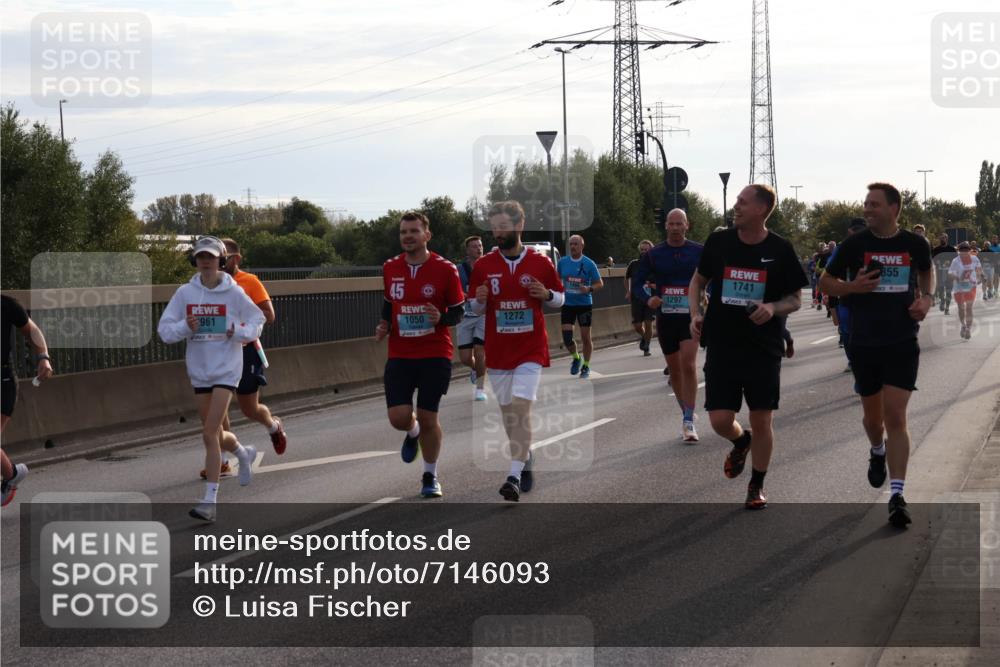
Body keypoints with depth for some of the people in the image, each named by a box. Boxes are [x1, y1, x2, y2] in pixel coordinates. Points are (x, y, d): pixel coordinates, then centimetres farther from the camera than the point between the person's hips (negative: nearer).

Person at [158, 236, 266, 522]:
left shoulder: (233, 292, -6)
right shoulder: (185, 293, 0)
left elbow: (257, 319, 7)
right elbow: (164, 329, 0)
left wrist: (240, 332, -12)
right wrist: (185, 327, -19)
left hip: (226, 369, -4)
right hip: (199, 370, 4)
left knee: (210, 435, -14)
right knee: (216, 435, 14)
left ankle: (210, 501, -11)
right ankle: (244, 454, 49)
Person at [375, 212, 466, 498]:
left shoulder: (445, 269, -7)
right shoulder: (390, 268, 4)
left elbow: (459, 311, 0)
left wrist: (441, 318, -20)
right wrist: (384, 326, 3)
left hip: (435, 355, -2)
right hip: (400, 355, 2)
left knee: (428, 418, 1)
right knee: (398, 417, -8)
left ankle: (430, 476, 22)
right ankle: (413, 433, 30)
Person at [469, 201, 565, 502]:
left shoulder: (540, 263, -1)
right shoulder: (483, 266, 2)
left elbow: (560, 298, 9)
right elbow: (475, 307, 10)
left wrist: (546, 294, -13)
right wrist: (480, 300, -13)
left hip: (531, 349, -3)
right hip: (498, 350, 3)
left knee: (521, 406, -15)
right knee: (508, 411, 10)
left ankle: (515, 476, -18)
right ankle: (525, 459, 31)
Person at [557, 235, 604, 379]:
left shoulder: (589, 264, -7)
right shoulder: (563, 262, 2)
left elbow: (600, 284, -3)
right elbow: (558, 280, 18)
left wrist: (589, 289, -21)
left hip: (584, 304, -2)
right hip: (567, 304, 2)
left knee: (586, 336, 2)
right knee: (566, 337, -5)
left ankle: (586, 366, 19)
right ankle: (576, 358, 23)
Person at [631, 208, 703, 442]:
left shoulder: (699, 252, 1)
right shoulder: (653, 254, 4)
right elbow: (637, 282, 6)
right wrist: (648, 299, -14)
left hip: (691, 316, -3)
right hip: (665, 317, 3)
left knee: (688, 365, -18)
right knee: (675, 370, 11)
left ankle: (688, 421, -17)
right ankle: (687, 415, 28)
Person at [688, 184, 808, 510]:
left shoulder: (780, 249, -4)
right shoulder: (719, 242, 1)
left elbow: (795, 300, 3)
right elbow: (698, 280, 16)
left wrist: (773, 308, -18)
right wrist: (695, 313, -1)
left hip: (763, 348, -1)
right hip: (721, 345, 1)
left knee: (762, 420, 2)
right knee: (720, 420, -4)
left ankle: (757, 486, 20)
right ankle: (741, 441, 32)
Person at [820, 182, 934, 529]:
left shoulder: (915, 244, 0)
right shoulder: (855, 244, -3)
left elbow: (926, 270, 23)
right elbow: (826, 282, 7)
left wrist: (926, 298, 4)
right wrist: (852, 287, -13)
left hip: (902, 343, -1)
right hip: (864, 344, 1)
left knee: (895, 417, -10)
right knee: (873, 415, 14)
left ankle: (897, 494, -11)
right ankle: (878, 452, 49)